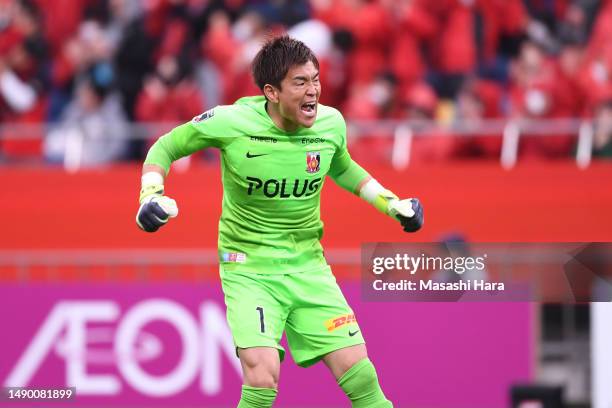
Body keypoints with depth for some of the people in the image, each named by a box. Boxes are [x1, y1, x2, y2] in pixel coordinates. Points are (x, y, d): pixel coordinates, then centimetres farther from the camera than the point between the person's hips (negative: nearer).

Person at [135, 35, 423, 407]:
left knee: (359, 374, -4)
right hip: (248, 268, -3)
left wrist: (390, 203, 10)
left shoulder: (331, 123, -5)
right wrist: (152, 196, -16)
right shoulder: (230, 122, -16)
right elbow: (165, 148, 0)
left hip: (308, 265, 4)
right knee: (263, 377, -22)